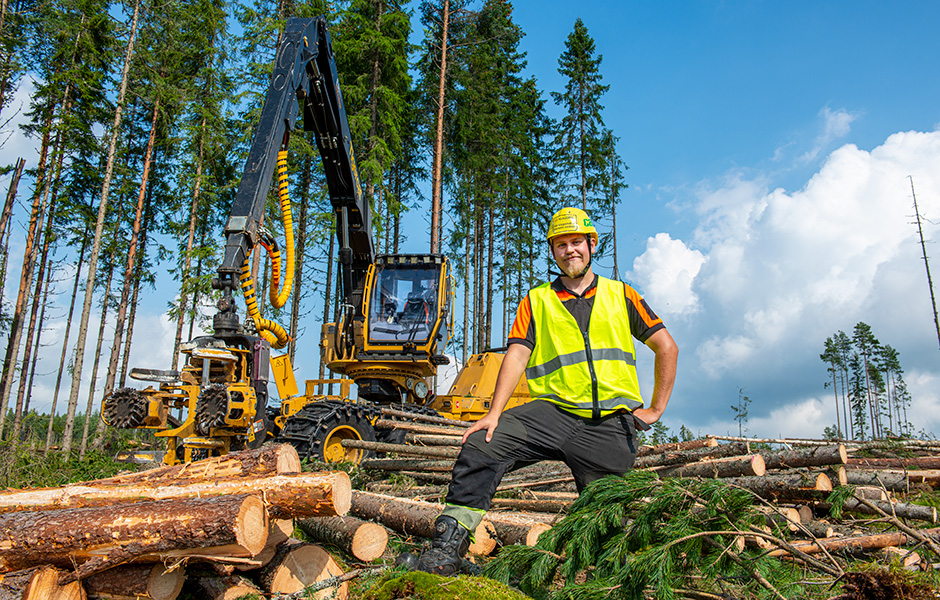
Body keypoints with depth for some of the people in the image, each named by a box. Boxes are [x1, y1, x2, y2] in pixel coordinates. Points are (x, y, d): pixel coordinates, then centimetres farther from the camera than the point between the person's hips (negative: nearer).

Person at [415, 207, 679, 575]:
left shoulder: (620, 295, 16)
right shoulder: (537, 301, 15)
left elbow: (666, 347, 15)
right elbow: (517, 355, 1)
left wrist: (655, 409, 7)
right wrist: (494, 413, -12)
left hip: (612, 421, 1)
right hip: (555, 410, 0)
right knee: (482, 444, -22)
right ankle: (450, 542, -19)